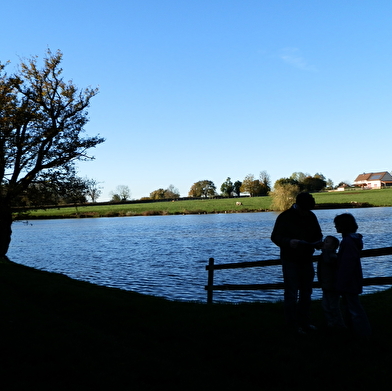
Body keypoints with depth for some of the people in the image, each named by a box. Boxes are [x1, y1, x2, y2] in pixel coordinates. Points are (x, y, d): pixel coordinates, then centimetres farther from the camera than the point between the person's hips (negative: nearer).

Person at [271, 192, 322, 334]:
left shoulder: (311, 216, 4)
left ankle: (304, 322, 29)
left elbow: (318, 234, 16)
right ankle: (293, 324, 11)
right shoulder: (285, 217, -12)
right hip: (290, 260, -6)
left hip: (306, 259, 6)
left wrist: (318, 242, -7)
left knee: (306, 292, 15)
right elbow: (275, 237, -12)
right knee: (291, 293, -1)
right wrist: (288, 242, -30)